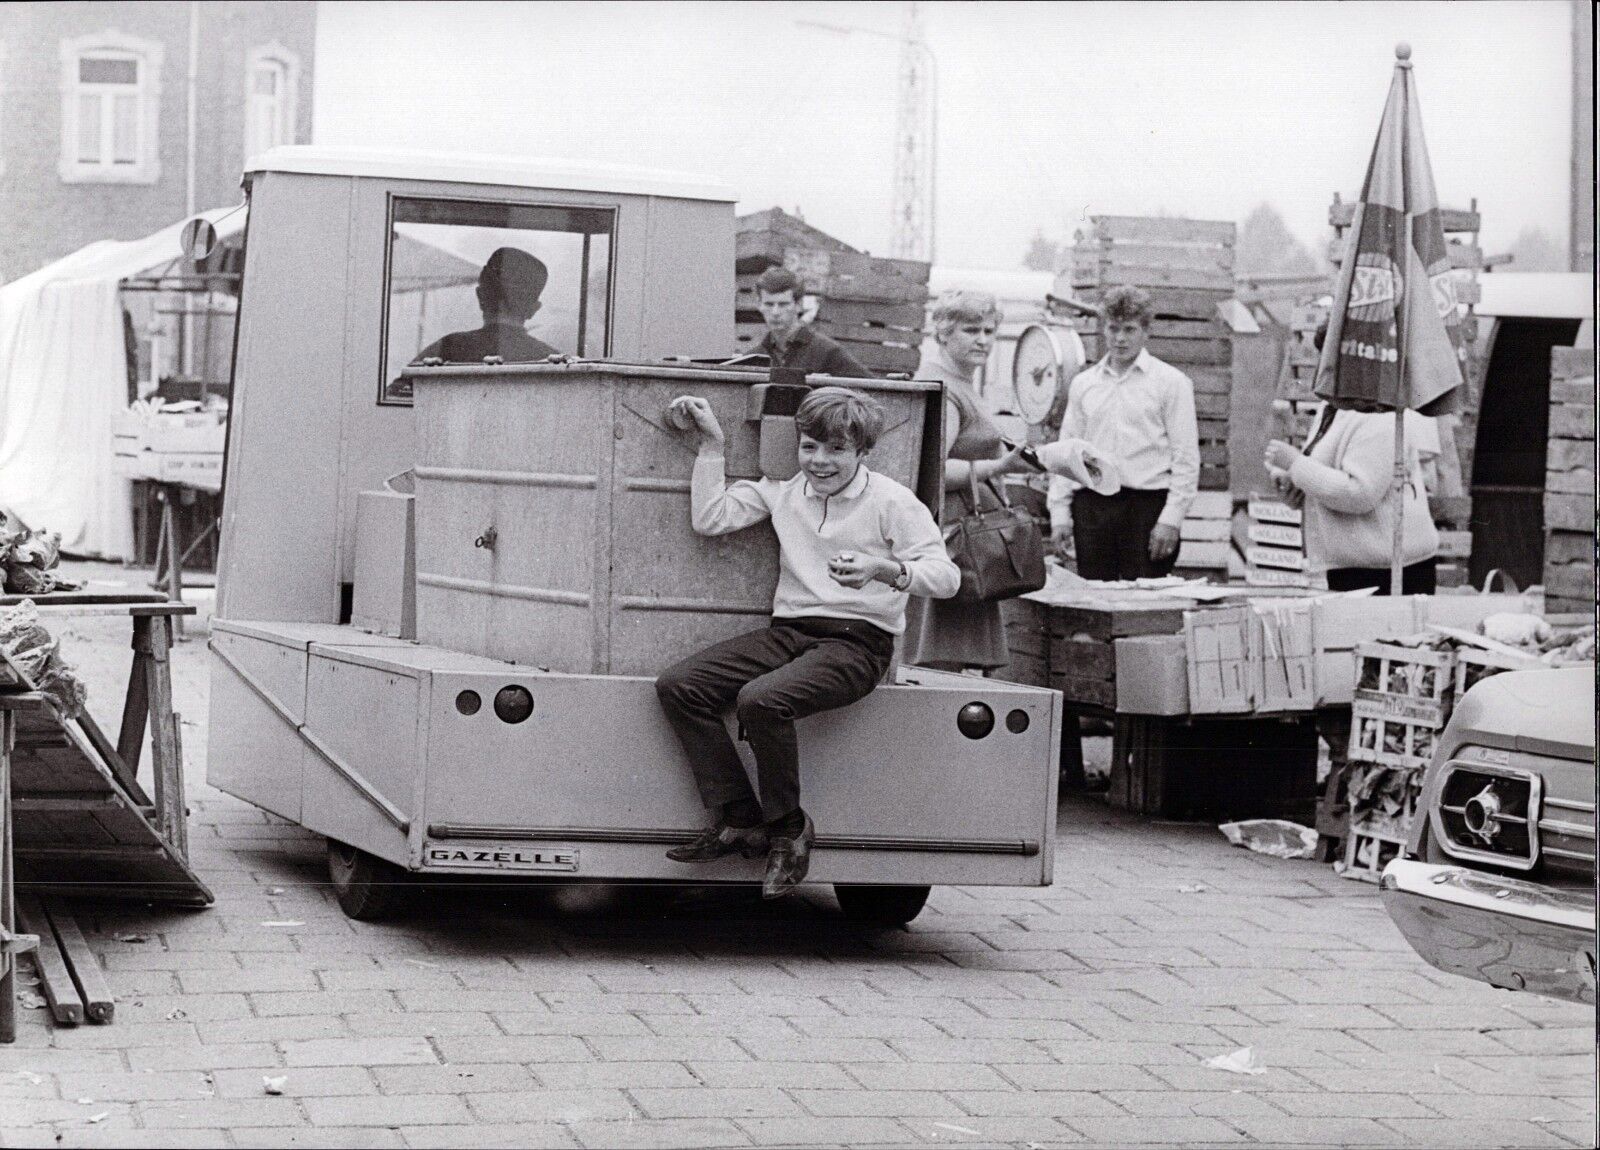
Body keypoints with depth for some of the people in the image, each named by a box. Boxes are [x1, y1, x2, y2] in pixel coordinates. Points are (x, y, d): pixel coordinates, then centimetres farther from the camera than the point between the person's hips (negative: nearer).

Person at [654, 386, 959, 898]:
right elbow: (709, 519, 8)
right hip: (789, 630, 6)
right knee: (677, 685, -13)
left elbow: (946, 576, -10)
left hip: (857, 641, -6)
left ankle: (788, 827, -11)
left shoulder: (890, 502, -3)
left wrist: (883, 569, -28)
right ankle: (739, 819, -10)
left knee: (761, 699, -33)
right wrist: (711, 443, 5)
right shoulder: (783, 489, 12)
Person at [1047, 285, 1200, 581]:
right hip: (1091, 506, 3)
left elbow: (1186, 457, -1)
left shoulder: (1171, 382, 3)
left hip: (1147, 504, -3)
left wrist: (1171, 519, -9)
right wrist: (1059, 512, 7)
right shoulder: (1083, 383, 14)